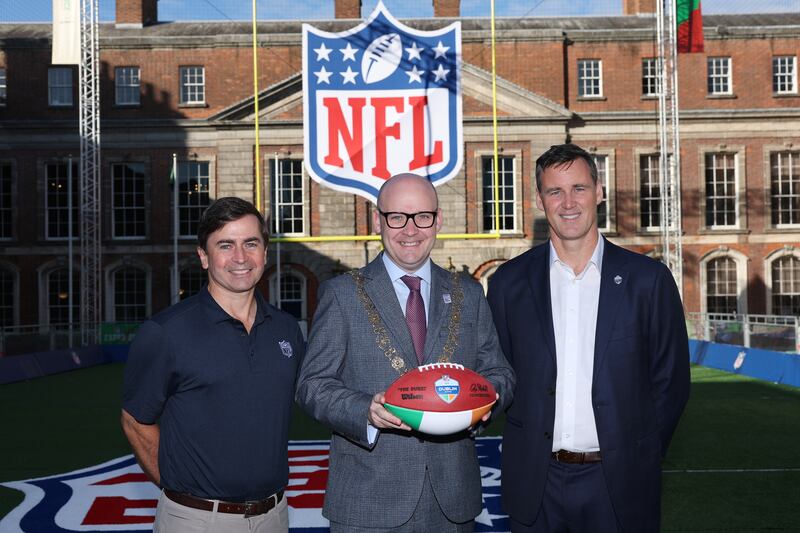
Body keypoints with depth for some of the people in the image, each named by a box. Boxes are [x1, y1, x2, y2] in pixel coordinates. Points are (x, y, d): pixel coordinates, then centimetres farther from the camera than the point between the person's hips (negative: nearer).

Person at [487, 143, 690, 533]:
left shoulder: (648, 279, -2)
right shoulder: (508, 283, 2)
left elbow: (671, 381, 2)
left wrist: (638, 457, 1)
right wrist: (531, 439, 2)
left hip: (617, 483, -1)